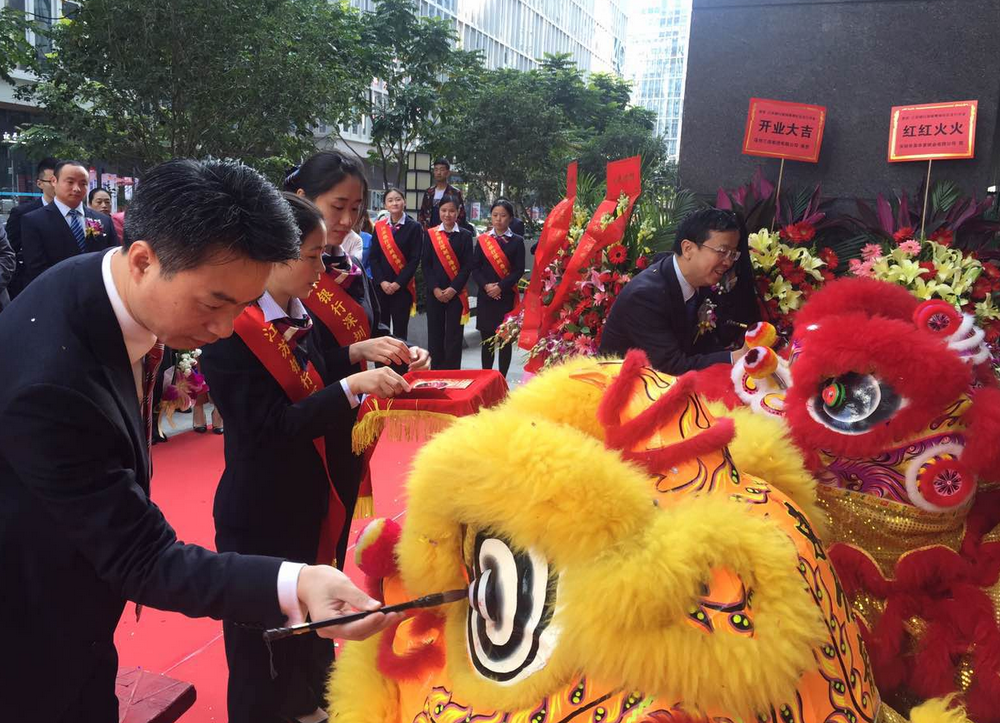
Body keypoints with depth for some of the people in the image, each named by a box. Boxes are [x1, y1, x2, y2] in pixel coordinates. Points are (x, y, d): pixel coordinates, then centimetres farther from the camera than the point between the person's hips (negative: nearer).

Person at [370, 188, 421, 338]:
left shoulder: (414, 227, -2)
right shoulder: (379, 227, 6)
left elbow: (414, 259, -7)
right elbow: (374, 257, 3)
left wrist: (398, 283, -13)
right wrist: (381, 281, -10)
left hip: (402, 287, -2)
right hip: (380, 286, 3)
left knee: (400, 329, 2)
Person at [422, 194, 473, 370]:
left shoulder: (465, 235, 3)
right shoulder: (430, 234, 6)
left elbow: (467, 266, -3)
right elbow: (426, 264, 1)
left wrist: (453, 289, -13)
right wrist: (435, 289, -10)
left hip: (456, 292, -1)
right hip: (434, 292, 1)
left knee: (454, 334, 1)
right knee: (435, 333, 5)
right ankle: (435, 371, 14)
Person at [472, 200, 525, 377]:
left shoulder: (517, 241, 2)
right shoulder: (482, 240, 7)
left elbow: (519, 270, -5)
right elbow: (475, 267, 3)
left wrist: (500, 287, -15)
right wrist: (486, 285, -13)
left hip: (507, 296, -2)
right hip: (485, 295, 2)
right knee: (486, 339, 6)